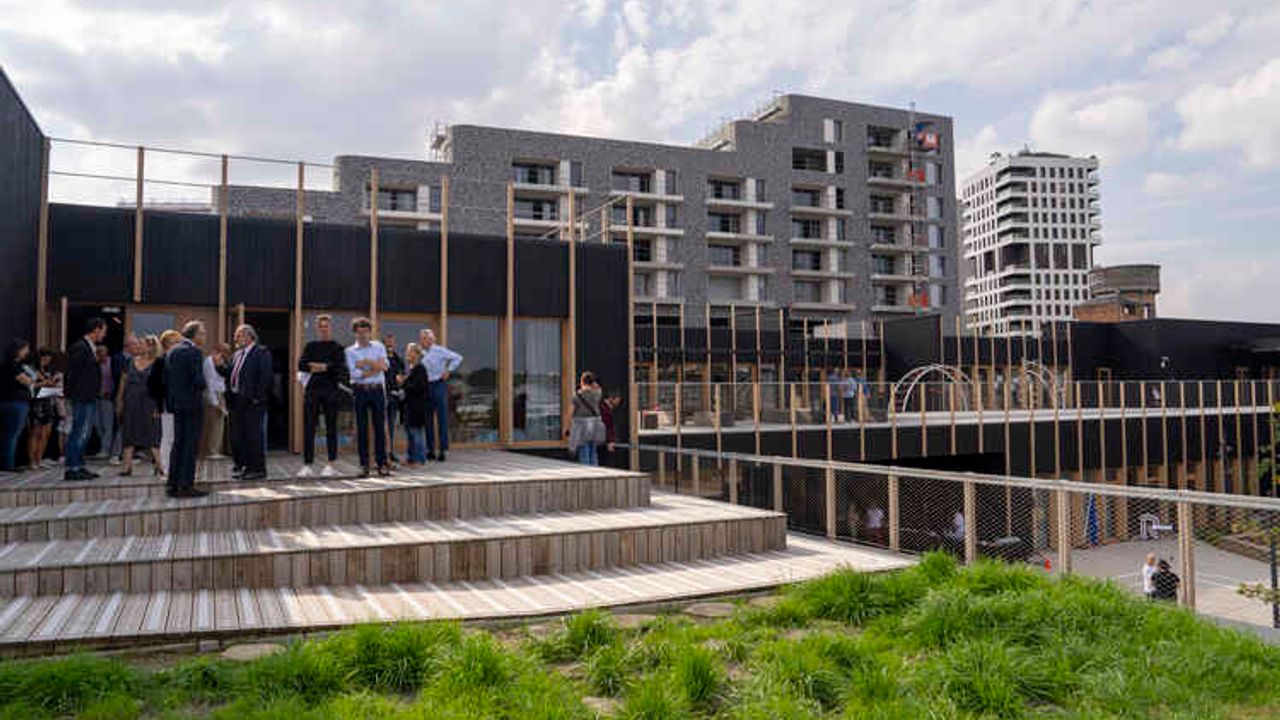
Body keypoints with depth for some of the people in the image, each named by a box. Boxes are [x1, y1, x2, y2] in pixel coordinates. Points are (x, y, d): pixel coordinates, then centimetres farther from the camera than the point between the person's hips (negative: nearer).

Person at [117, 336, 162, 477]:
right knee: (128, 433, 5)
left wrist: (157, 407, -11)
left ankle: (158, 464, 1)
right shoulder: (131, 361, 9)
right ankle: (127, 466, 9)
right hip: (130, 401, 4)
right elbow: (124, 381, 12)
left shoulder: (156, 364, -4)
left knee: (150, 433, -4)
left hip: (147, 402, -4)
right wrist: (119, 400, 7)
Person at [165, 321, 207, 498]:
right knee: (191, 445, -3)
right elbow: (199, 380, -20)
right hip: (192, 403, -8)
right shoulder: (195, 351, -14)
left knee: (178, 444, 13)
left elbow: (166, 379, 12)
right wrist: (202, 388, 0)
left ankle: (173, 484, 16)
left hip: (176, 403, 8)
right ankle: (186, 486, -2)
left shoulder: (172, 351, 10)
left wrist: (170, 400, 18)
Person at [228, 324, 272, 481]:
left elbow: (265, 376, -15)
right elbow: (230, 374, 18)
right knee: (237, 436, 12)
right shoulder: (236, 355, 18)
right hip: (237, 401, 8)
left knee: (254, 435, -4)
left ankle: (257, 469, 3)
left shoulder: (261, 353, -8)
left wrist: (257, 397, -18)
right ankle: (241, 465, 24)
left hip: (252, 402, -8)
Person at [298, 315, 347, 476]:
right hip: (312, 390, 2)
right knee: (308, 428, -1)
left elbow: (340, 366, -10)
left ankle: (330, 465, 10)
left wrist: (319, 366, -10)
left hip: (331, 390, -2)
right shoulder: (311, 346, 13)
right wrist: (324, 367, -12)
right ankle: (307, 465, 3)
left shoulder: (337, 347, 5)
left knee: (331, 428, 2)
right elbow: (301, 365, 1)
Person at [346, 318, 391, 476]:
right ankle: (364, 464, 6)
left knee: (380, 426, -1)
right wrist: (374, 369, -8)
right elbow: (354, 373, -7)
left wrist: (366, 362, -9)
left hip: (377, 390, 1)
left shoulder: (379, 347, 12)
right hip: (360, 390, -1)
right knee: (361, 428, 0)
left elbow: (384, 365, -4)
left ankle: (382, 463, 2)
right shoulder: (350, 351, 6)